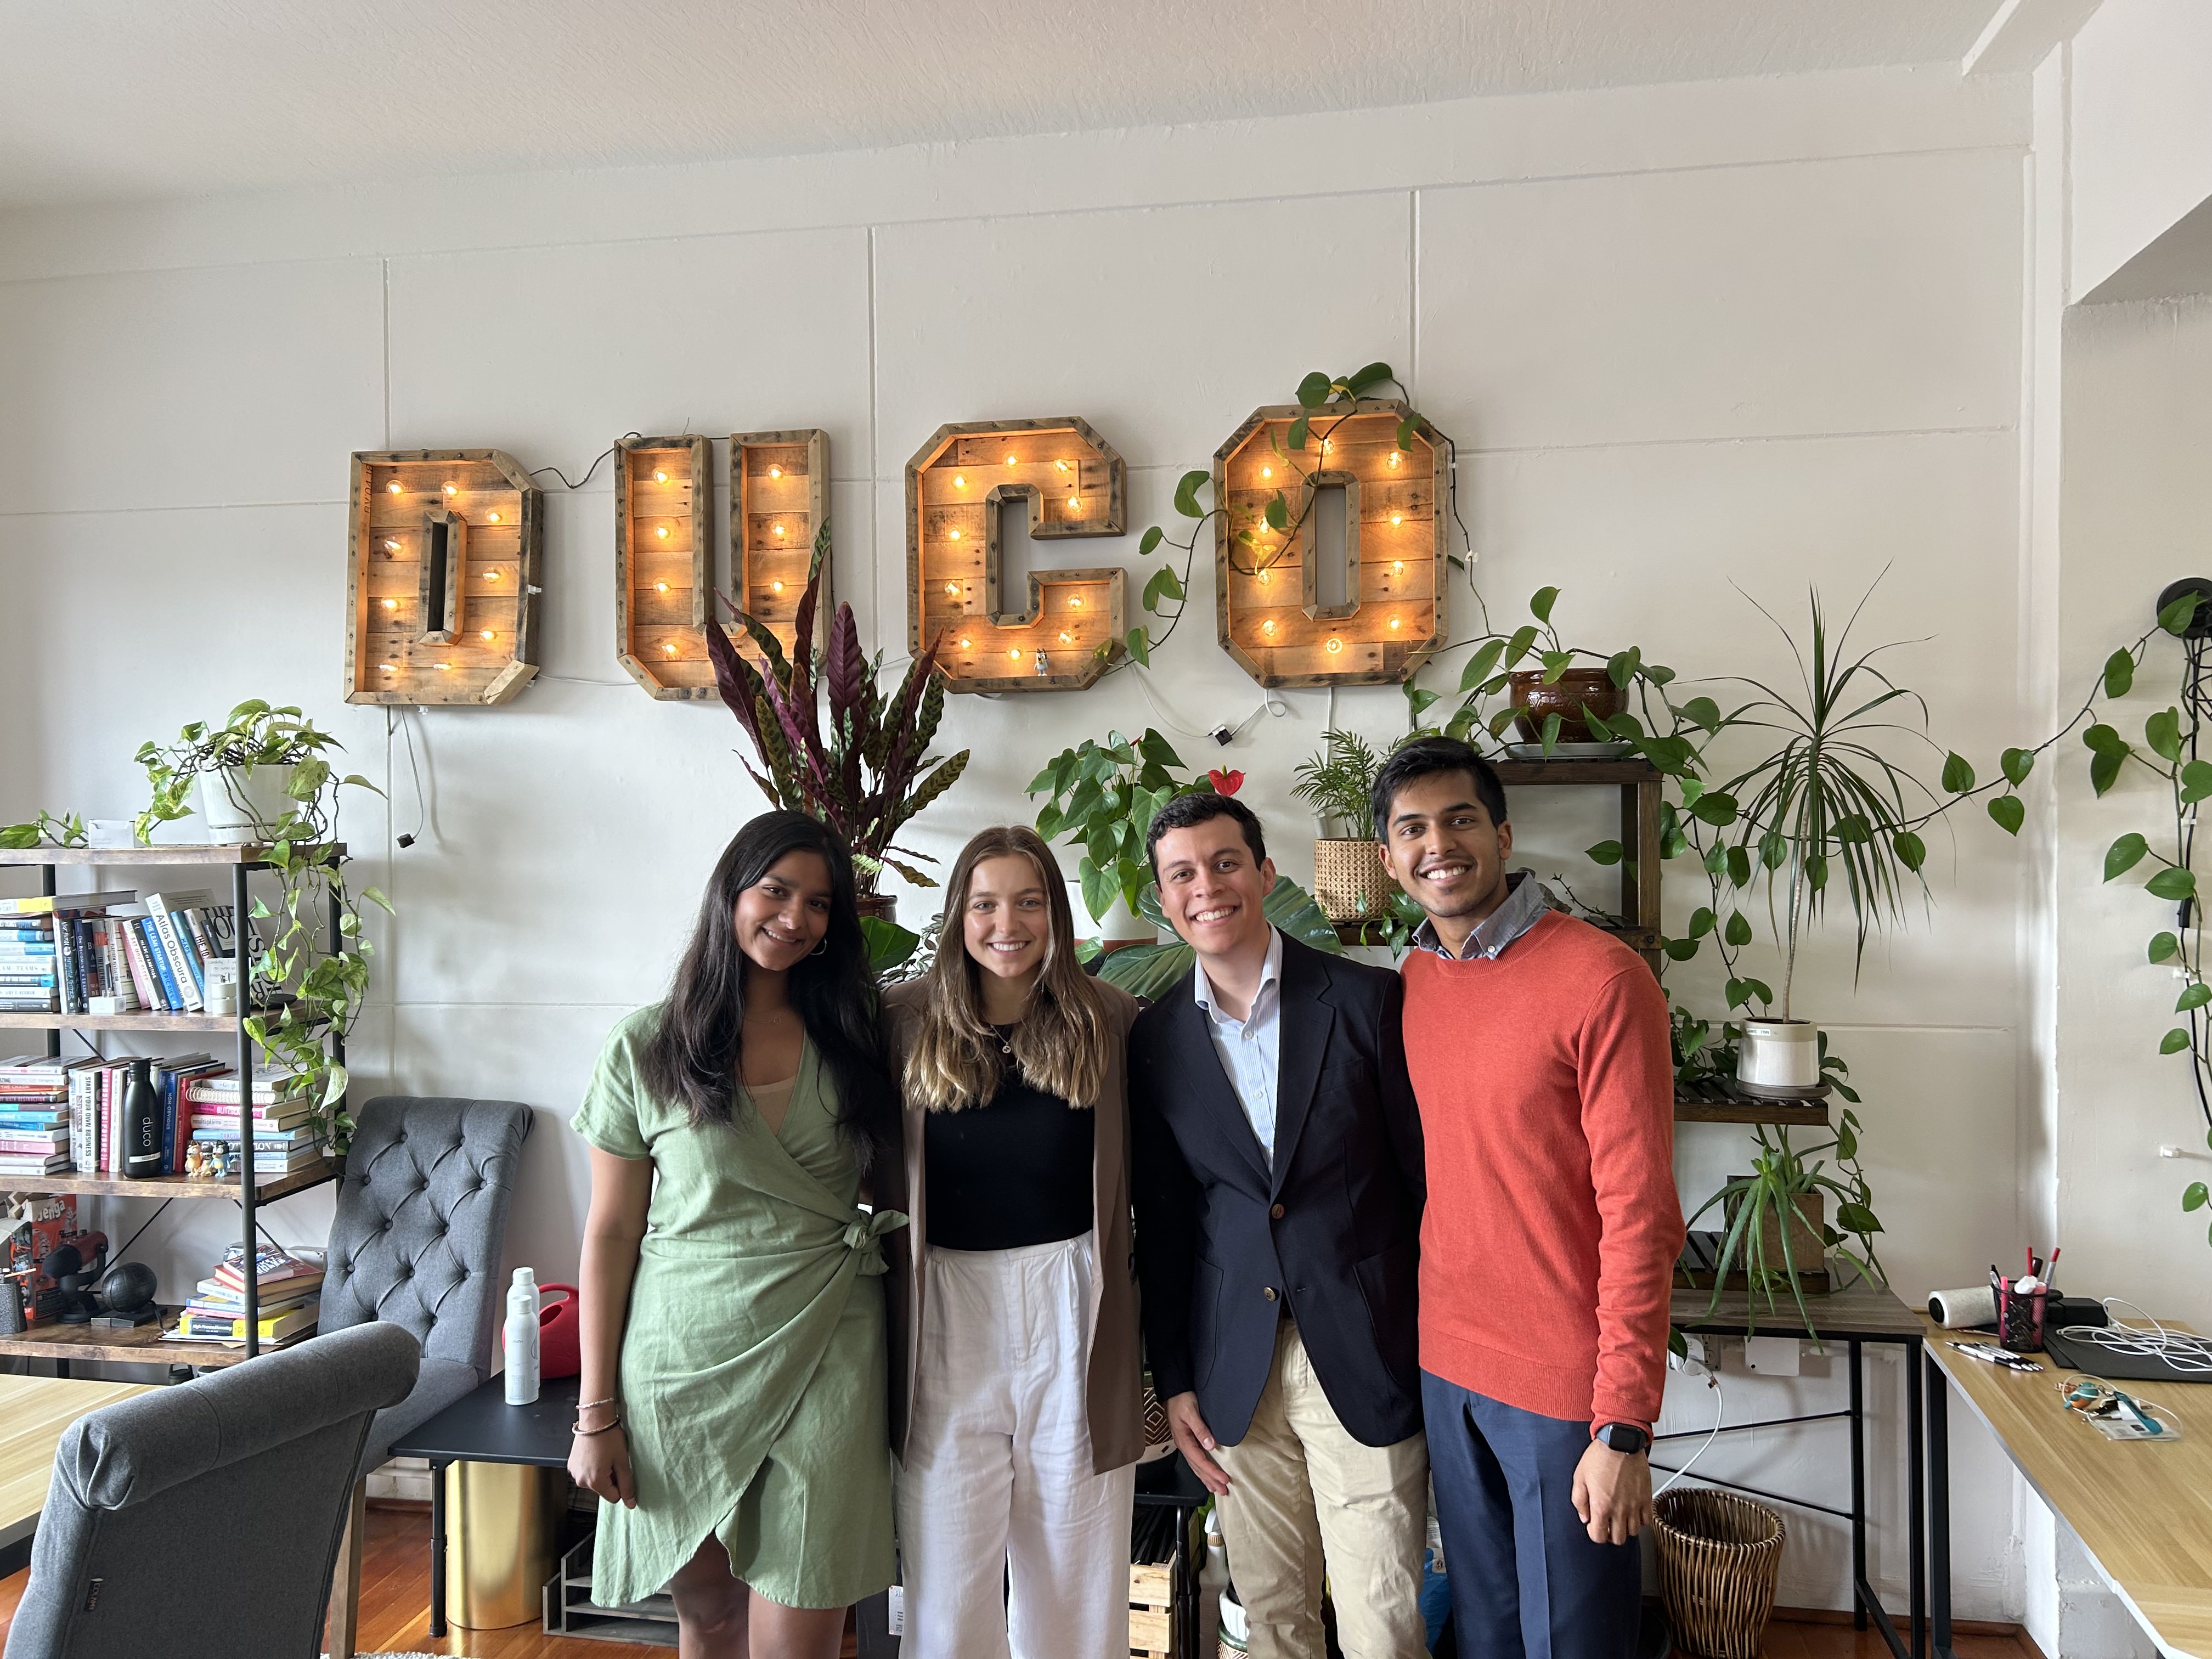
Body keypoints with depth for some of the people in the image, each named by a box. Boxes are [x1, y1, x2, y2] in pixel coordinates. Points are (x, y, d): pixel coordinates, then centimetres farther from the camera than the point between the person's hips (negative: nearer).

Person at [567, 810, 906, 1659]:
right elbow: (612, 1230, 0)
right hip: (686, 1364, 0)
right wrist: (596, 1410, -1)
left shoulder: (852, 1039, 5)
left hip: (826, 1363, 1)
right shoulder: (646, 1047, -1)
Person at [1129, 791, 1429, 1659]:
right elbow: (1161, 1222, 7)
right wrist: (1174, 1380, 7)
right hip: (1235, 1371, 3)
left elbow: (1425, 1174, -3)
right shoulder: (1154, 1039, 2)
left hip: (1367, 1358, -2)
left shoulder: (1368, 1000, -7)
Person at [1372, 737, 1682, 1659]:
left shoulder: (1601, 979, -15)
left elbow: (1639, 1212, -16)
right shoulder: (1410, 984, 5)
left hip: (1564, 1380, -5)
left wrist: (1625, 1427, -17)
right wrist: (1423, 1342, 6)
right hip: (1445, 1366, 6)